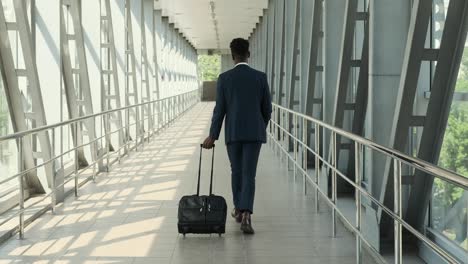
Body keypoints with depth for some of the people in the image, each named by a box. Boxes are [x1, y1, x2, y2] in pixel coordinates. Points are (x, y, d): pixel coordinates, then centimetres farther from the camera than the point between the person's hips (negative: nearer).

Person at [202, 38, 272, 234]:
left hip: (233, 132, 0)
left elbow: (219, 109, -5)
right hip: (254, 132, 0)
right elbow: (267, 108, 4)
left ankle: (238, 209, 29)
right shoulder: (260, 77, -1)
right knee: (249, 174, -3)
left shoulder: (224, 78, -4)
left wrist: (212, 136, -1)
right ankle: (246, 214, -19)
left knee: (236, 171, 19)